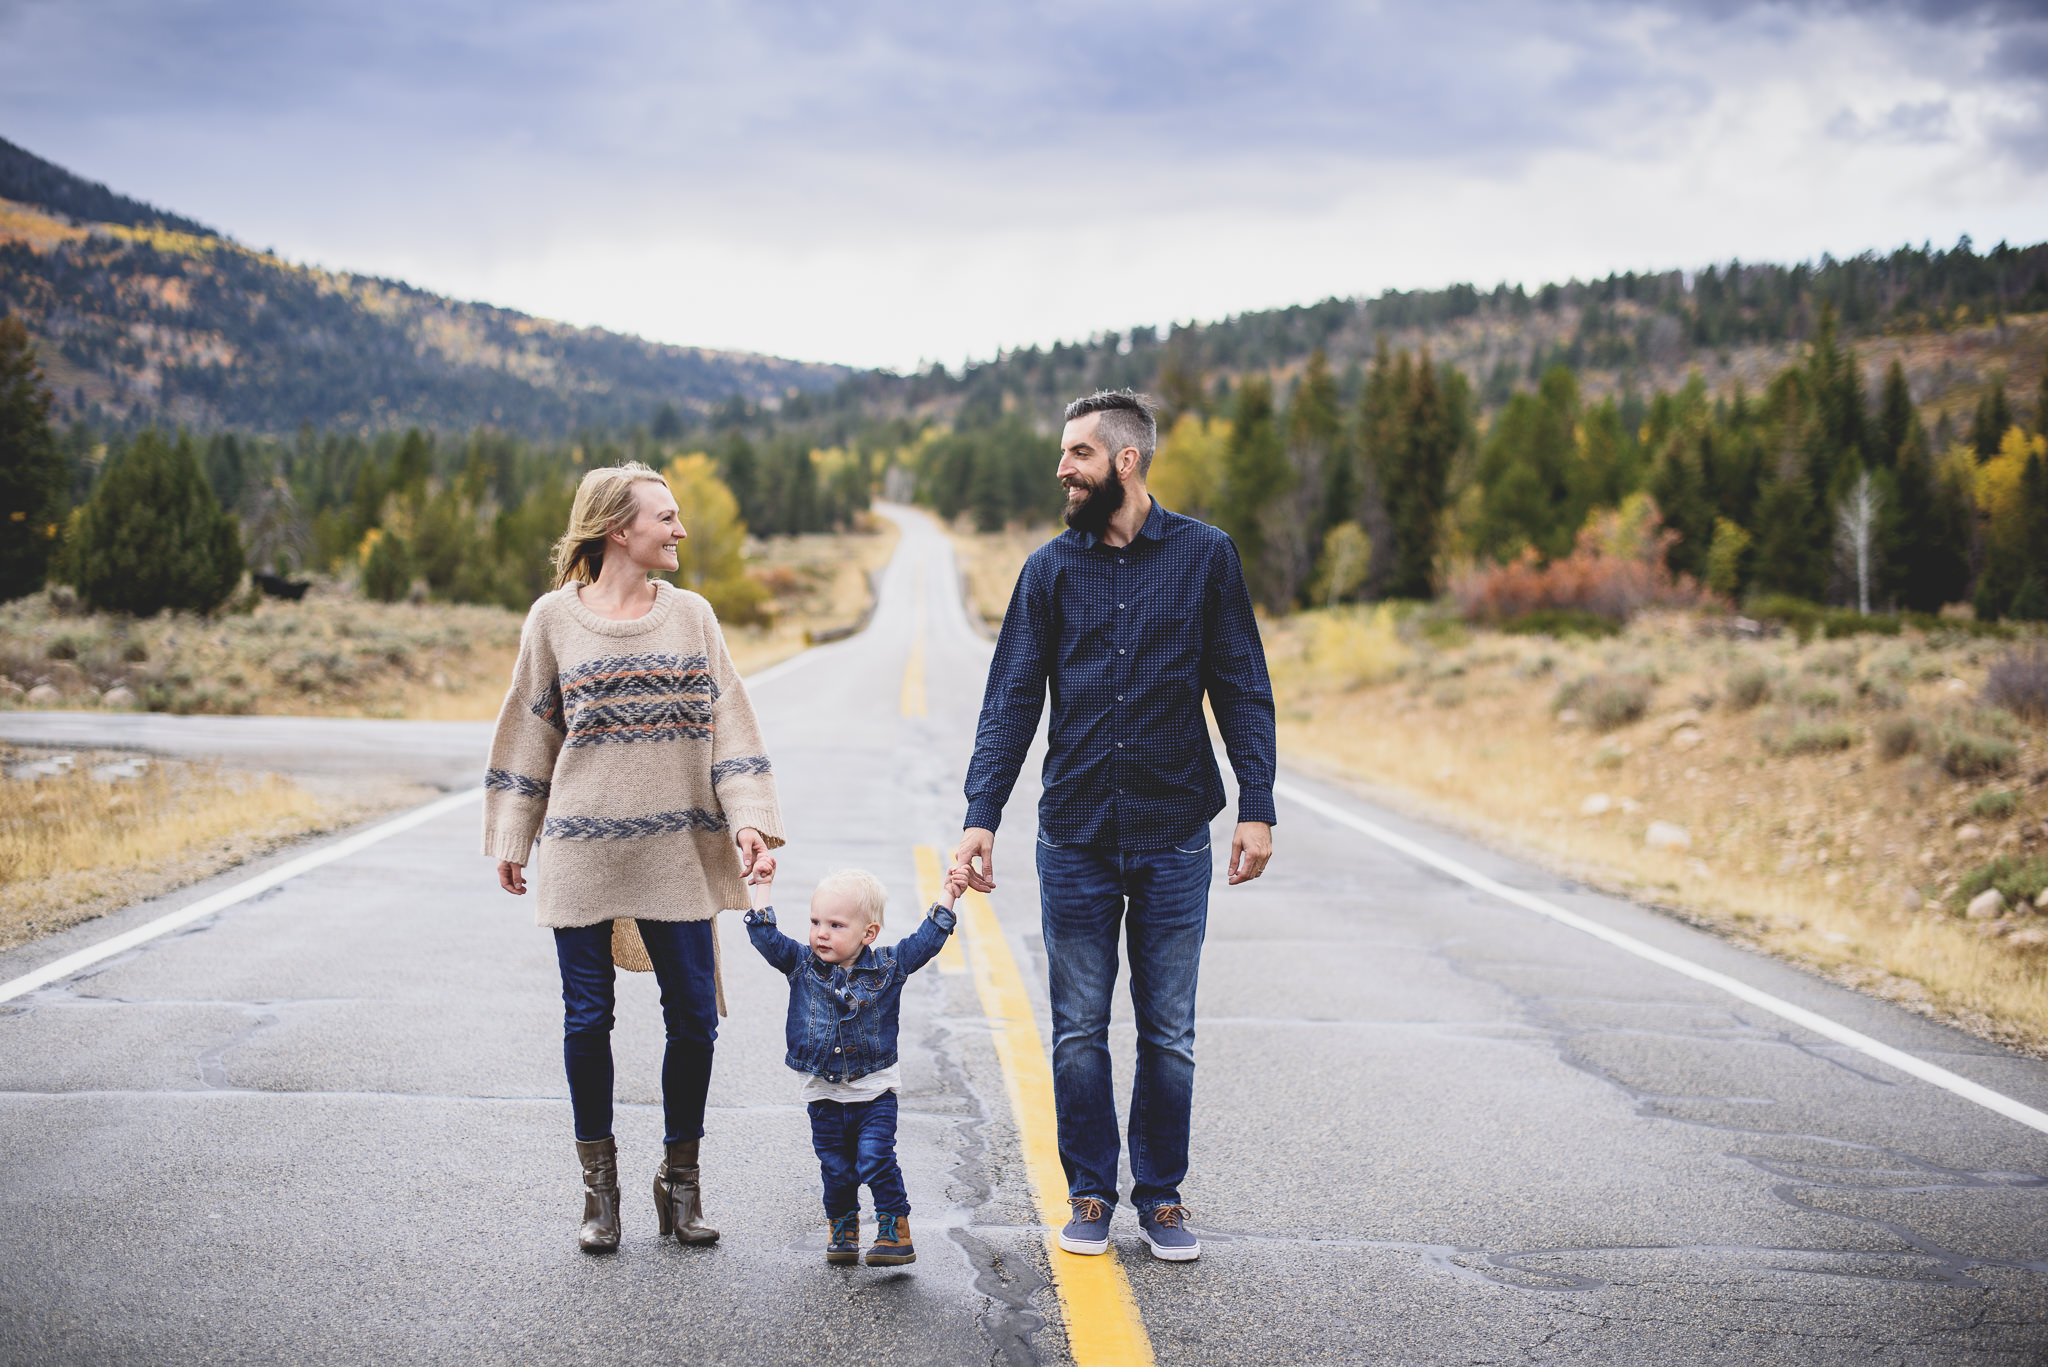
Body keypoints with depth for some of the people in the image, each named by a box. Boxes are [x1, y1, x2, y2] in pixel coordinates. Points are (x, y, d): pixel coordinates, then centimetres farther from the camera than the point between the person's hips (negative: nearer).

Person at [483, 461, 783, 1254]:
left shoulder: (691, 616, 7)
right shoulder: (555, 620, 2)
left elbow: (728, 725, 4)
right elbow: (528, 734, 7)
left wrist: (749, 819, -7)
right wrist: (510, 839, 7)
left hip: (676, 853, 2)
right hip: (582, 853, -1)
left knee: (694, 1018, 1)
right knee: (587, 1021, 4)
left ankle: (679, 1180, 18)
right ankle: (598, 1186, 19)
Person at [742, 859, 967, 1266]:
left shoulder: (887, 967, -4)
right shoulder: (801, 966, -1)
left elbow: (928, 939, 1)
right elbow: (765, 936, -4)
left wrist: (948, 894, -2)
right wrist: (763, 886, -5)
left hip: (875, 1092, -2)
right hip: (824, 1095, 2)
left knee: (875, 1160, -13)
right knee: (836, 1170, 8)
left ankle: (896, 1233, -3)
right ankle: (843, 1233, 25)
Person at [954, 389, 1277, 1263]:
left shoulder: (1204, 557, 1)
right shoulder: (1051, 569, 4)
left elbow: (1242, 691, 3)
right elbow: (1011, 700, 2)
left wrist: (1256, 808, -4)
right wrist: (981, 816, -7)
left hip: (1175, 839, -1)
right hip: (1075, 839, 1)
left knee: (1169, 1035, 7)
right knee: (1079, 1033, 7)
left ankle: (1160, 1195, 21)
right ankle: (1090, 1193, 20)